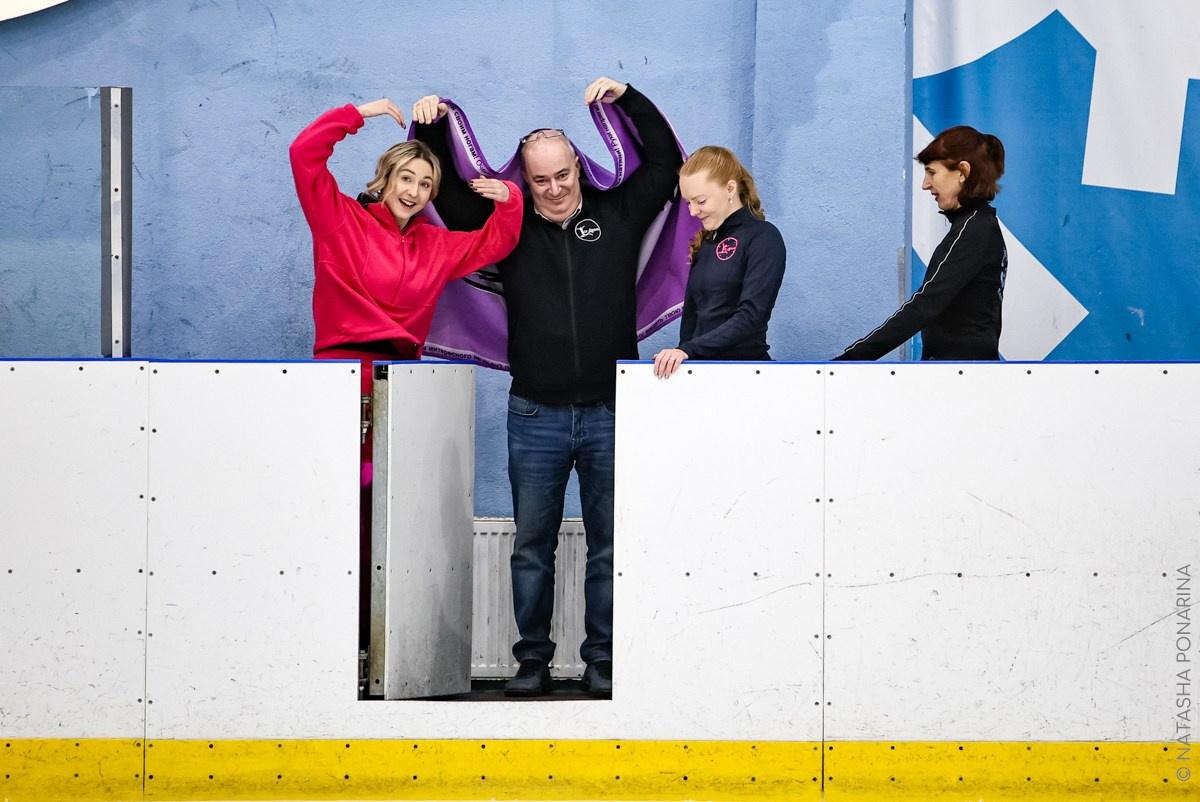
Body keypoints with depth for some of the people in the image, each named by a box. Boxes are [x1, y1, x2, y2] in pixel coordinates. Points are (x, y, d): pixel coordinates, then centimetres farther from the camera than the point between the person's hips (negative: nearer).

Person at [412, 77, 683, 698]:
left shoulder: (617, 215, 7)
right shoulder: (509, 227, 7)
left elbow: (664, 160, 6)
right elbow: (446, 191, 11)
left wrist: (627, 99, -3)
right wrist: (431, 129, -2)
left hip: (610, 414, 0)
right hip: (536, 417, 1)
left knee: (609, 546, 4)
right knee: (532, 546, 6)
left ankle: (602, 661, 11)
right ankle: (532, 659, 15)